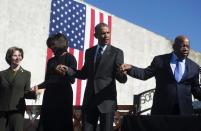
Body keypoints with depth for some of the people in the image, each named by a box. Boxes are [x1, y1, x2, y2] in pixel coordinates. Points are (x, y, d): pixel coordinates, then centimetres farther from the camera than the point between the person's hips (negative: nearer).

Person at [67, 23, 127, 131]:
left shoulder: (117, 52, -1)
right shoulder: (89, 52, 12)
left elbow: (120, 77, -6)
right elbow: (85, 74, 15)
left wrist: (123, 75, -30)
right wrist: (67, 70, 1)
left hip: (106, 99, -4)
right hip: (89, 99, 4)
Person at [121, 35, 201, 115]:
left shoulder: (194, 67, 10)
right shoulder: (160, 60, 4)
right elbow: (145, 73, -1)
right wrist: (130, 68, -17)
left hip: (184, 110, 2)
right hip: (162, 108, -1)